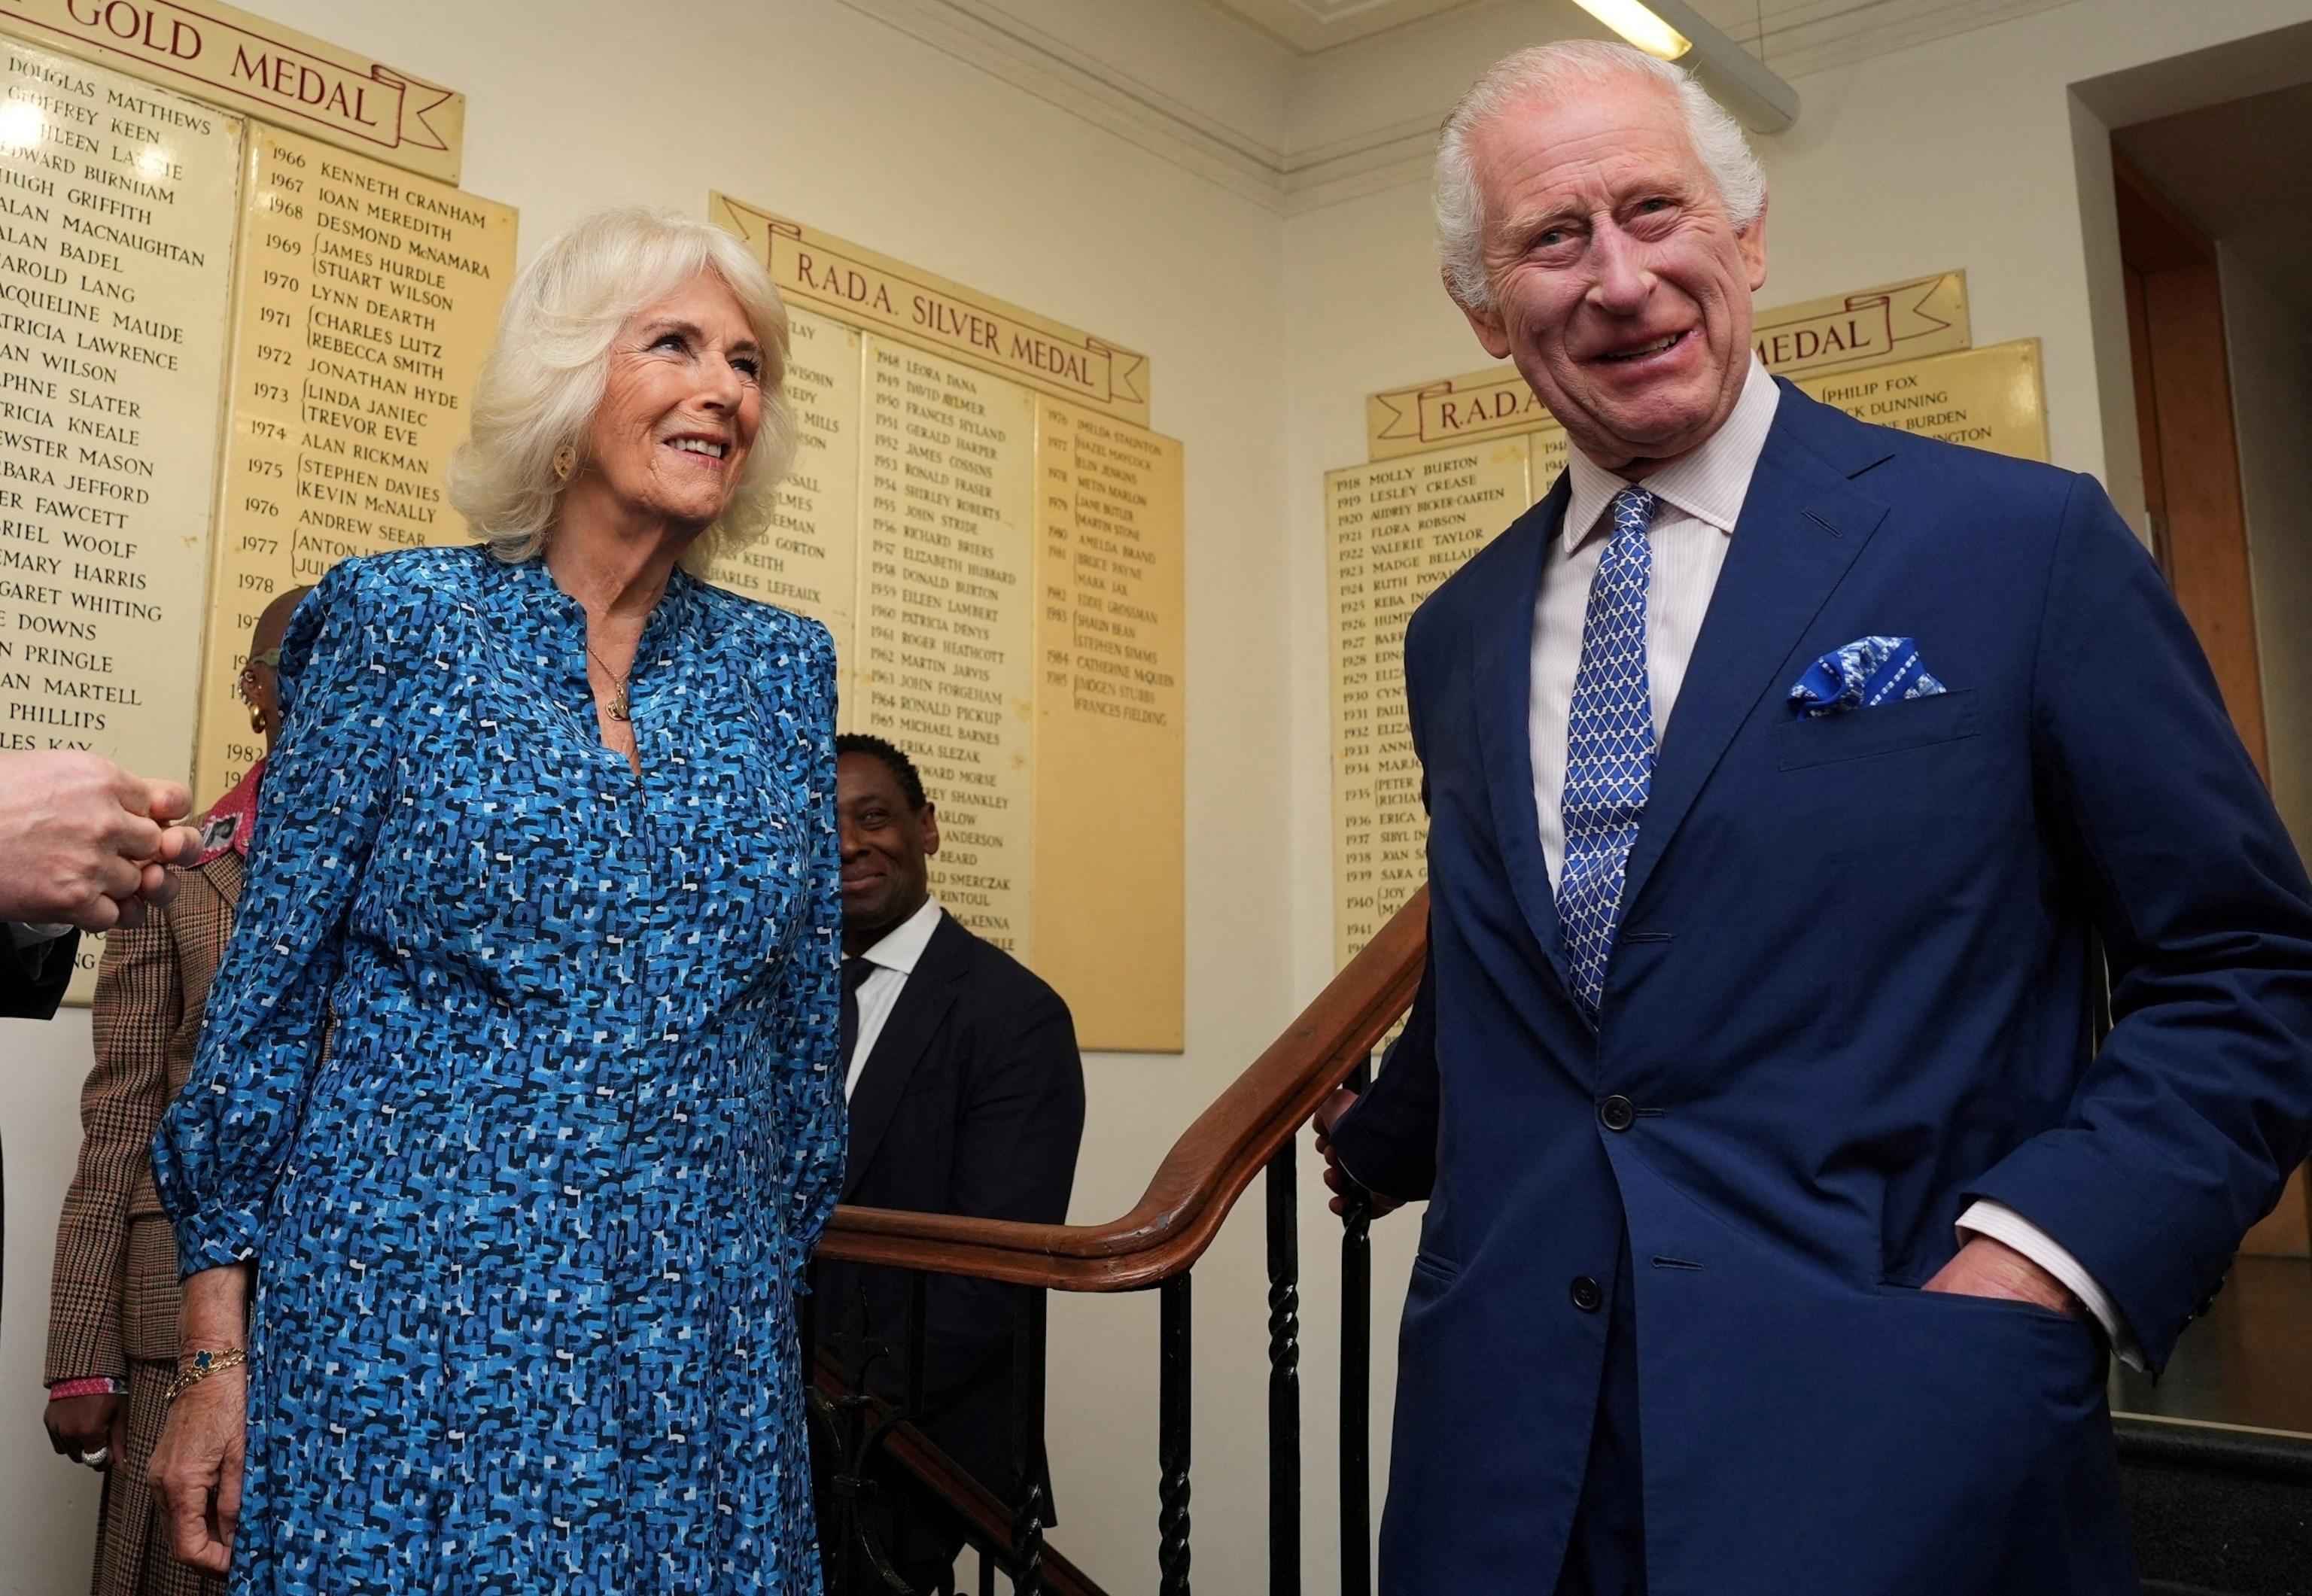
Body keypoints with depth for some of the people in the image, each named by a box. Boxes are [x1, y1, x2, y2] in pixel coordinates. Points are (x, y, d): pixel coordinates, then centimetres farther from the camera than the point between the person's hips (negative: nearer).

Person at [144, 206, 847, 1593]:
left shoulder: (785, 669, 6)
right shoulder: (400, 622, -2)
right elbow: (271, 983, -1)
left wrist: (783, 1271, 13)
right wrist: (216, 1350, -3)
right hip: (412, 1311, -2)